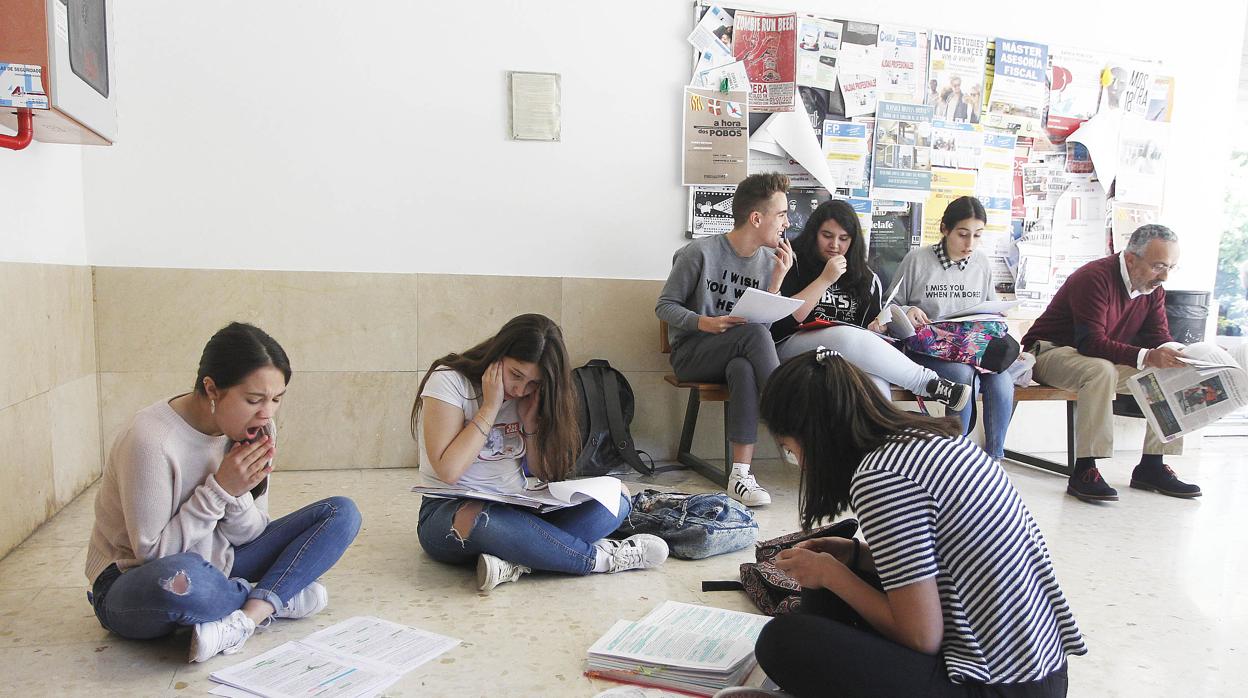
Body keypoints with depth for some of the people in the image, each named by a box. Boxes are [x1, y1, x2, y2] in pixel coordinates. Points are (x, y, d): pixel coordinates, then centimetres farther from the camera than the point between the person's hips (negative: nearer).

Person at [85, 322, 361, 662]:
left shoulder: (255, 429, -6)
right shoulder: (151, 440, -25)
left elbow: (247, 537, -1)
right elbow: (153, 553, -20)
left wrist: (238, 495, -22)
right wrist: (219, 490, -27)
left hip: (214, 567, 6)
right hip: (136, 583, -6)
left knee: (341, 513, -6)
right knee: (179, 577, -44)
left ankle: (244, 618, -21)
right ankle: (276, 599, -11)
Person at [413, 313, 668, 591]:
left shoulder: (531, 397, 5)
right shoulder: (449, 380, -10)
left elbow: (545, 475, 4)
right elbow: (448, 471, -18)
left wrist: (530, 420, -9)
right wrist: (490, 407, -18)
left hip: (519, 508, 5)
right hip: (451, 512, -5)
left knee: (616, 495, -15)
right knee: (480, 520, -43)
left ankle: (514, 563, -35)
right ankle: (602, 557, -25)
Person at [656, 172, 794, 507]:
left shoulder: (770, 260, 7)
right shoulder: (700, 253, -9)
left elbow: (766, 321, 2)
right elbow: (665, 306, -4)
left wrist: (777, 278, -10)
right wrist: (705, 322, -21)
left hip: (740, 356, 4)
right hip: (691, 353, -4)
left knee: (744, 370, -35)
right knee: (753, 332, -32)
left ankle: (741, 473, -36)